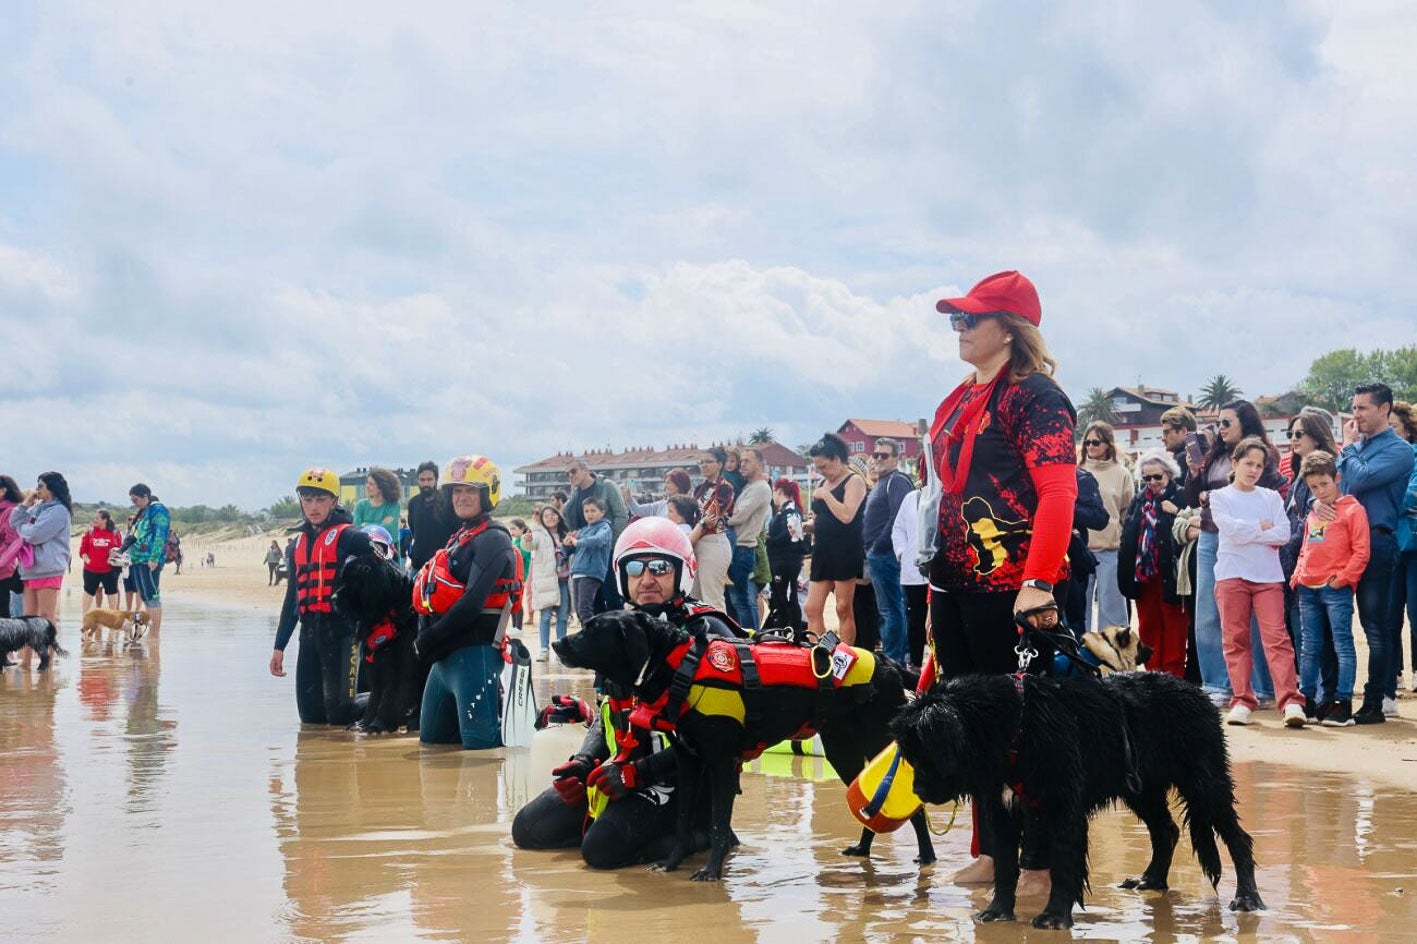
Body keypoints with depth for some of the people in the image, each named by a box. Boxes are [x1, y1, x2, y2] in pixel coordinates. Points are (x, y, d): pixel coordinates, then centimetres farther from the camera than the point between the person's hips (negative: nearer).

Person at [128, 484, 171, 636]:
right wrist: (130, 556, 20)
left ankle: (155, 635, -11)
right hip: (138, 559, 10)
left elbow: (160, 535, -15)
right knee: (144, 597, 9)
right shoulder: (143, 512, 20)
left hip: (150, 561, -10)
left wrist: (154, 558, -21)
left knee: (152, 596, -10)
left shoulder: (157, 510, -7)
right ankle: (150, 632, 12)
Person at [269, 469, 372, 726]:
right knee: (309, 713, 6)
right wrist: (279, 646, 20)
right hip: (309, 634, 6)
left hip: (340, 630, -6)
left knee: (338, 709, -11)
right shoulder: (298, 543, 18)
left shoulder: (348, 536, -4)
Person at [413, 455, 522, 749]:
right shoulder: (459, 539, 21)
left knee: (479, 742, -16)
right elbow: (431, 596, 15)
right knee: (432, 739, 13)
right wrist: (424, 637, -2)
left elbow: (472, 601, -19)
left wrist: (431, 639, -16)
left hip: (474, 652, -10)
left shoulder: (492, 539, -8)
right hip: (446, 655, 10)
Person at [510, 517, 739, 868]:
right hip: (620, 770, 8)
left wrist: (639, 772, -23)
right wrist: (582, 762, -1)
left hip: (681, 776, -8)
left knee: (603, 848, -27)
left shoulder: (708, 633, -13)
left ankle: (702, 832, -4)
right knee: (528, 829, 4)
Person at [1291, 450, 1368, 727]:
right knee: (1309, 647, 10)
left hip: (1336, 589, -7)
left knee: (1342, 645, -4)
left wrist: (1343, 577, -14)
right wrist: (1298, 574, 10)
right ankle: (1305, 699, 15)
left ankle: (1343, 702, -4)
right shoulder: (1312, 515, 18)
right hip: (1308, 588, 7)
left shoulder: (1352, 510, -3)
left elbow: (1361, 551, -8)